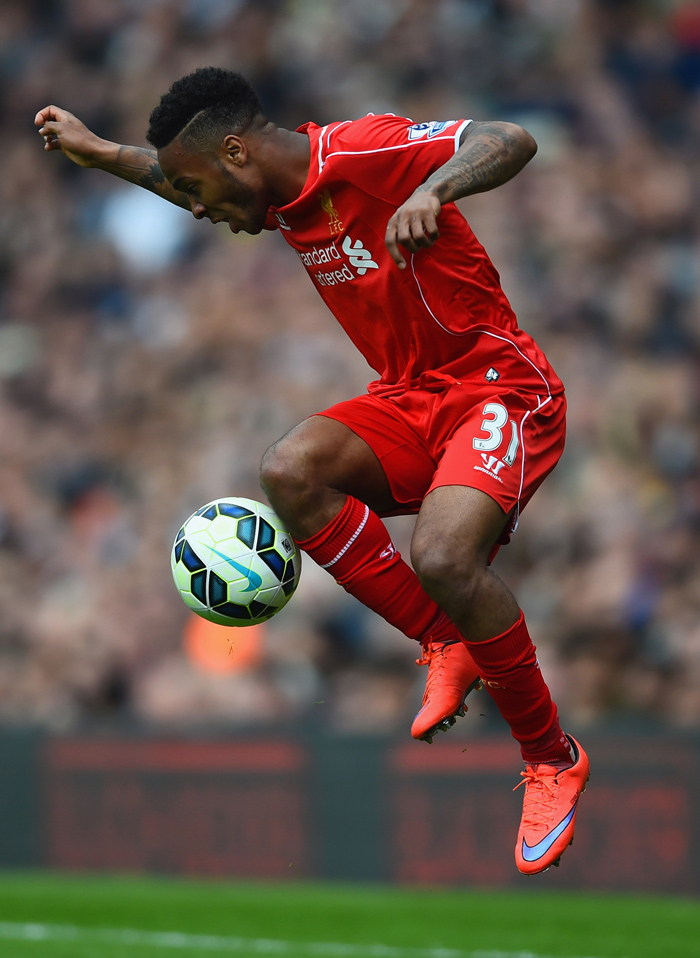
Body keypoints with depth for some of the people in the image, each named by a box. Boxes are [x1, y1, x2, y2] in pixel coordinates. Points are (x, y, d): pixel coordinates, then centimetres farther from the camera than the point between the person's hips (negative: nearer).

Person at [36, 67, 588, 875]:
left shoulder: (363, 154, -20)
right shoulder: (280, 192, 5)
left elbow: (511, 143, -29)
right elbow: (193, 183, 30)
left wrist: (432, 189, -46)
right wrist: (97, 152, 27)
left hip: (504, 390, -8)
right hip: (410, 399, 8)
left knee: (441, 557, -31)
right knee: (291, 469, -21)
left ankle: (552, 759, -9)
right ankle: (450, 646, -7)